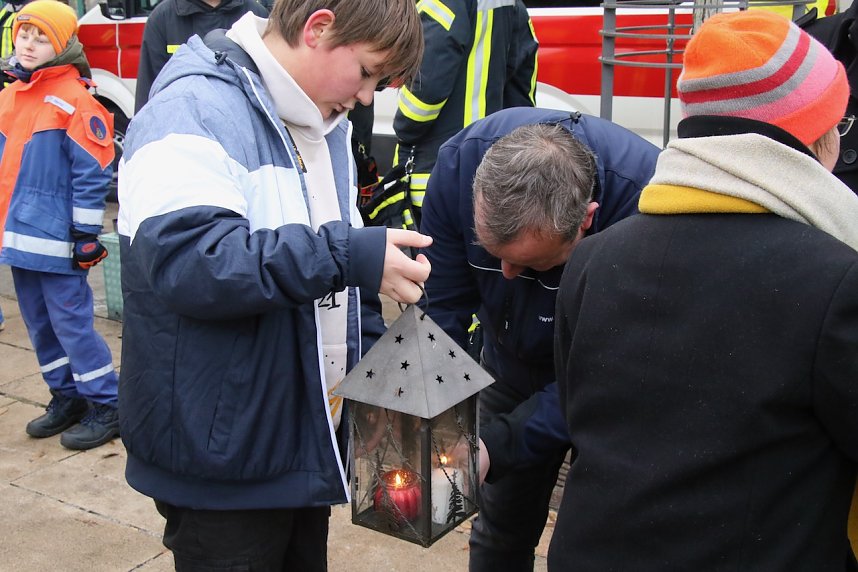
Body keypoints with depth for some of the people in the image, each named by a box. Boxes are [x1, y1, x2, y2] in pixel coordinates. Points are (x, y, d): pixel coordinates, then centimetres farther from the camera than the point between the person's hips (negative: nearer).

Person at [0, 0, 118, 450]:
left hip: (55, 239, -8)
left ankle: (106, 407, 8)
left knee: (71, 321, -3)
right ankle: (67, 398, 29)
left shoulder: (74, 100, -11)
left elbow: (92, 175, -14)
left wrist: (85, 235, -15)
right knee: (39, 324, 15)